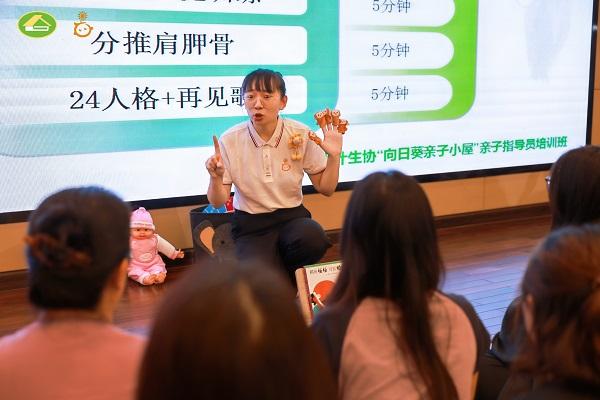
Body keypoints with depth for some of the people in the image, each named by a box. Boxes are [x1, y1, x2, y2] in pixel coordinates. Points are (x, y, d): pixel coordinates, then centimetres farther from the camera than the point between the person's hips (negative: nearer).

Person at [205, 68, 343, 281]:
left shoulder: (301, 135, -5)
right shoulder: (229, 141, -7)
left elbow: (325, 188, 2)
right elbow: (217, 202, -2)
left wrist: (333, 156, -14)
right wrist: (216, 177, -23)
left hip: (292, 216, 2)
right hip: (251, 225, -2)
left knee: (314, 239, -33)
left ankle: (287, 282, -1)